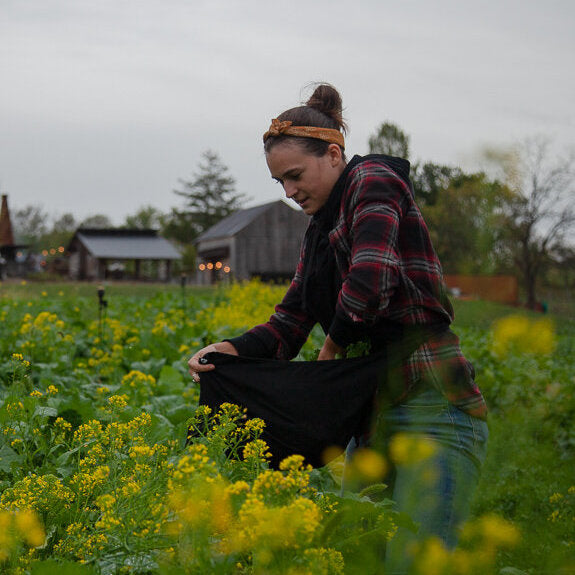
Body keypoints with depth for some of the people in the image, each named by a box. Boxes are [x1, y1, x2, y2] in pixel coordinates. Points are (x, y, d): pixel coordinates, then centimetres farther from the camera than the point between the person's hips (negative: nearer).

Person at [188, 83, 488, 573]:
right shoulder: (320, 229, 20)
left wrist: (334, 346, -6)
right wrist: (230, 349, -8)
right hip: (376, 413, 9)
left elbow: (370, 278, -24)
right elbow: (288, 326, 12)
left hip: (433, 409, -9)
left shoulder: (374, 178, -6)